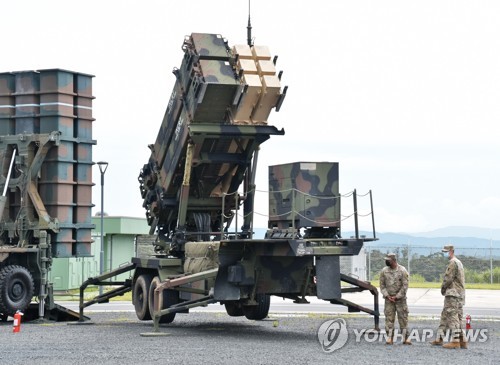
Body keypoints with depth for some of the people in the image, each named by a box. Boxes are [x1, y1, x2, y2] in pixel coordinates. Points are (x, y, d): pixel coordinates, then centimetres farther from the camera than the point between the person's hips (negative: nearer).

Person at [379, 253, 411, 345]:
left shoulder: (402, 271, -7)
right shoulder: (384, 271, 2)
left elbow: (405, 286, -8)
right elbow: (382, 285, 6)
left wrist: (397, 297, -10)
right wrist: (387, 296, -6)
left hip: (400, 298, -2)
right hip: (389, 299, 2)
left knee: (403, 318, -1)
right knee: (389, 318, -1)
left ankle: (405, 338, 3)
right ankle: (389, 338, 1)